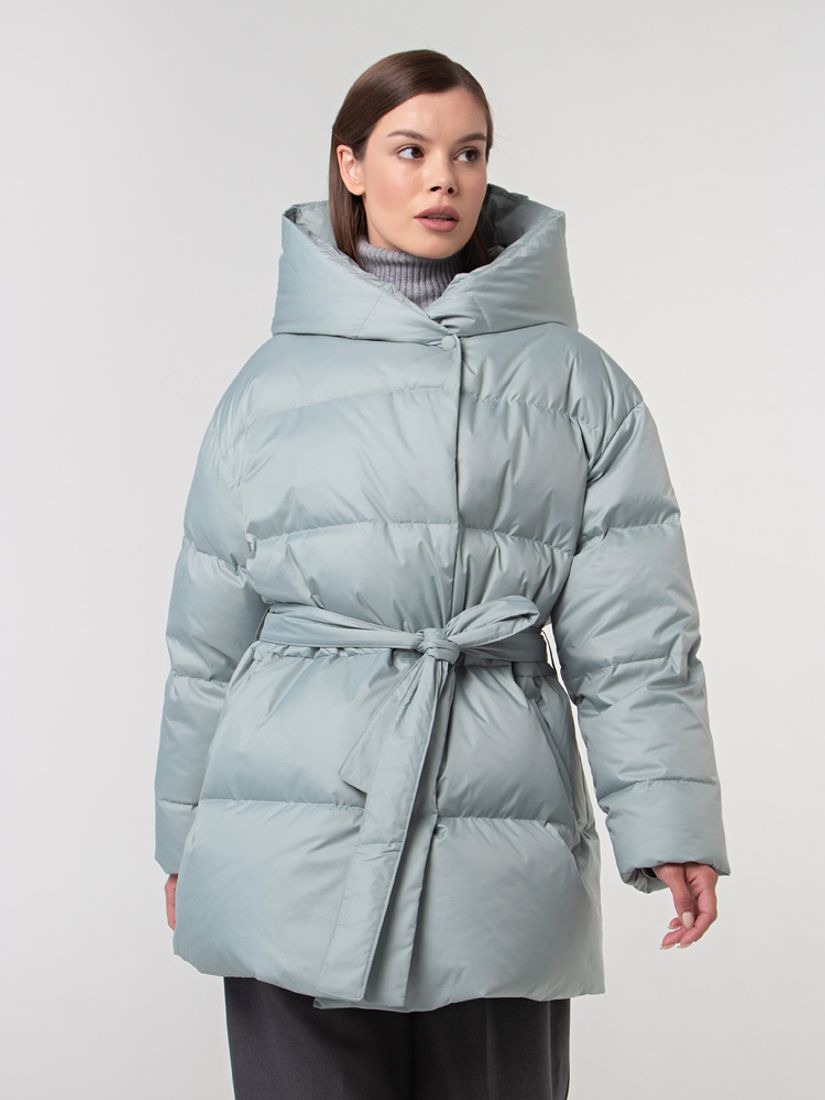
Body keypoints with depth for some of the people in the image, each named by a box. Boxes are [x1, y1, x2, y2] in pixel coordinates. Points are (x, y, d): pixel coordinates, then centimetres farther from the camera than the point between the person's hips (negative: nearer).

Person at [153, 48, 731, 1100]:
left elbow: (634, 628, 3)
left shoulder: (577, 381, 6)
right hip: (298, 844, 0)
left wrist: (667, 817, -5)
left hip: (500, 837, 0)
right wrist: (184, 836, 15)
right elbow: (207, 629, 12)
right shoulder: (274, 382, 8)